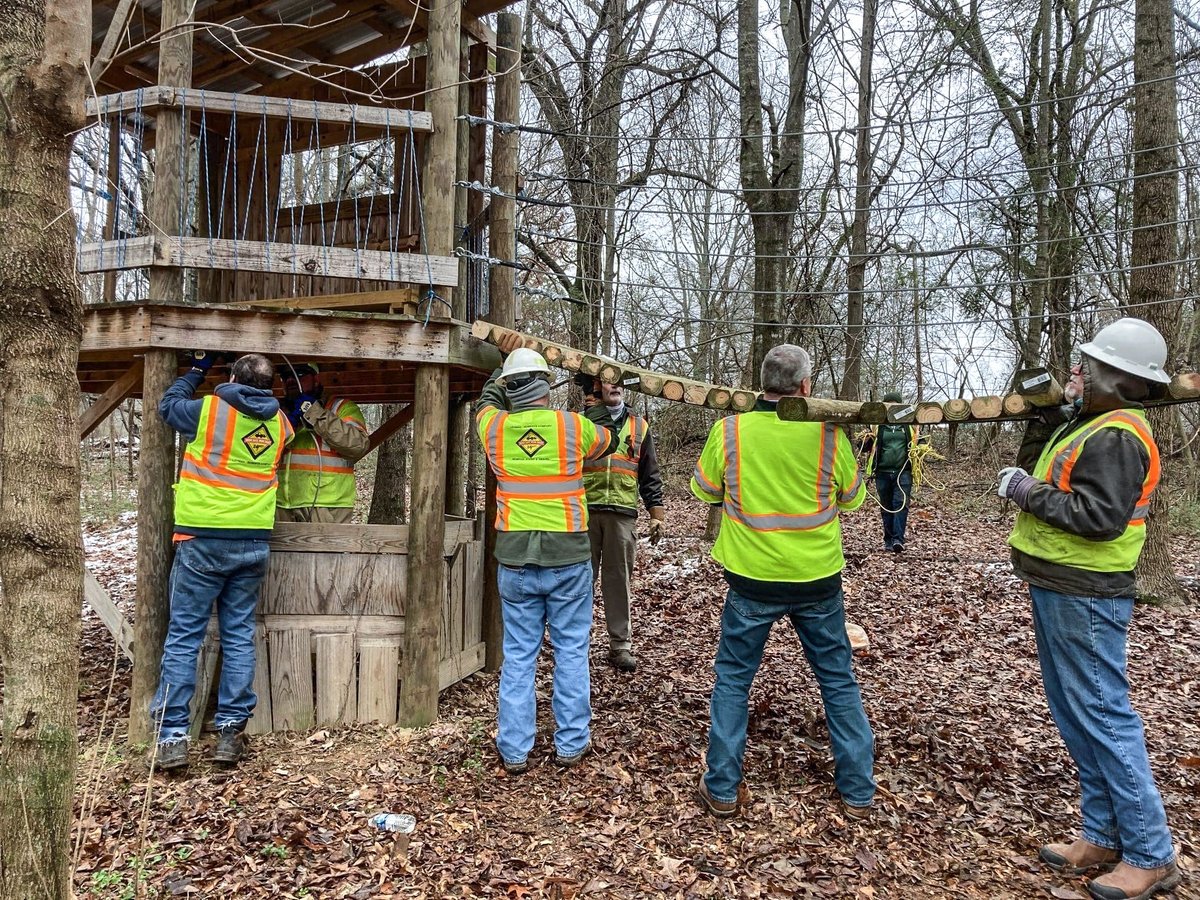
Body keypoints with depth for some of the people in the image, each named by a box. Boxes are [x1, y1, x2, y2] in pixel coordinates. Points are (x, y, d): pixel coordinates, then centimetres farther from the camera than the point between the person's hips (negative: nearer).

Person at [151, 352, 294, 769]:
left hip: (202, 540, -3)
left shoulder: (208, 409, -5)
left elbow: (167, 405, 14)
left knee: (184, 637, 4)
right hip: (253, 543, 3)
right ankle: (231, 733, 12)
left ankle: (171, 737, 6)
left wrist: (197, 370, 27)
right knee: (239, 636, 9)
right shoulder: (279, 423, 4)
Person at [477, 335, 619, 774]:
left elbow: (487, 399, 24)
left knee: (518, 655, 11)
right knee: (571, 652, 11)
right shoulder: (574, 426, -6)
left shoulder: (495, 428, -1)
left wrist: (506, 361, 35)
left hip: (515, 561, 2)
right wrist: (600, 403, 32)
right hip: (568, 558, -1)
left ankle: (514, 750, 17)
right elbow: (608, 441, 17)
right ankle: (571, 743, 20)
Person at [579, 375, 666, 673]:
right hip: (585, 511, -1)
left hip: (622, 513, 1)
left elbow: (650, 475, 13)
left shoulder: (638, 426, 14)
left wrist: (657, 514, 7)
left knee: (619, 579, 3)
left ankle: (620, 644, 12)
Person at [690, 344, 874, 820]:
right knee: (838, 681, 18)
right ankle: (858, 791, 28)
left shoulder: (729, 430, -11)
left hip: (752, 579, -1)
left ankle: (722, 790, 20)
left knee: (732, 679, 14)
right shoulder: (829, 433, -10)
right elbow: (852, 498, 6)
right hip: (818, 578, 1)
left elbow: (703, 490, 4)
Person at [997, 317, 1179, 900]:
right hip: (1059, 591, 11)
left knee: (1102, 716, -2)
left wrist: (1028, 492, -17)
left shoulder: (1115, 437, -18)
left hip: (1083, 600, -11)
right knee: (1075, 714, 15)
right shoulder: (1089, 425, 15)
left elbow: (1100, 517, -26)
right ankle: (1103, 837, 27)